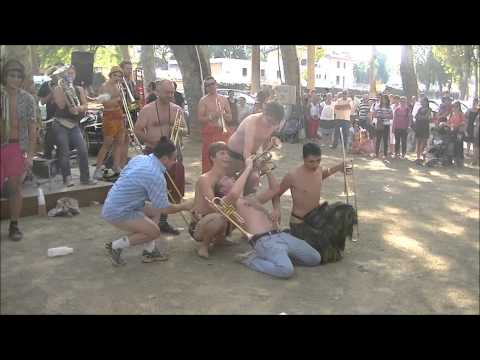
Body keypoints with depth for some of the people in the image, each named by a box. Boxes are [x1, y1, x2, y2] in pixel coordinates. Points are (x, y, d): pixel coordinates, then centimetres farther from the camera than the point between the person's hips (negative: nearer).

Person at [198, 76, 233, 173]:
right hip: (209, 132, -3)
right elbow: (200, 119, -5)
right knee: (209, 159, -5)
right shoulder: (203, 101, 2)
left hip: (223, 131, 3)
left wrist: (223, 114, -7)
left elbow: (230, 118, 13)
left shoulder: (223, 99, 12)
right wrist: (211, 116, -19)